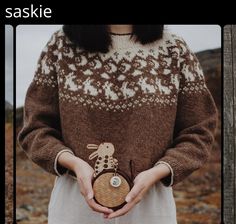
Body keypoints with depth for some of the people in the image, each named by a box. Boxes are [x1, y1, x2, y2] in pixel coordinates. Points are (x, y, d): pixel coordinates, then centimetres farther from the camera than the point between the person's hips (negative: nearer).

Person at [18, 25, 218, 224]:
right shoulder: (61, 45, -3)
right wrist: (73, 162, -19)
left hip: (151, 201, 0)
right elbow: (36, 128, -1)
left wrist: (156, 173, -18)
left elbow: (197, 135, -2)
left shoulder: (175, 51, -3)